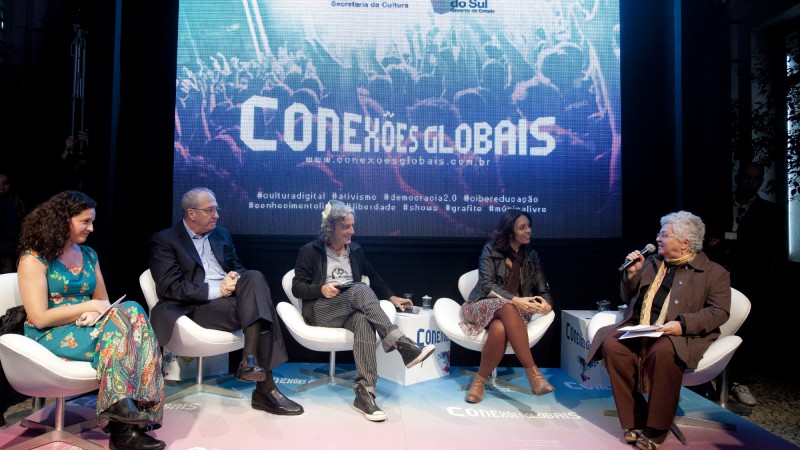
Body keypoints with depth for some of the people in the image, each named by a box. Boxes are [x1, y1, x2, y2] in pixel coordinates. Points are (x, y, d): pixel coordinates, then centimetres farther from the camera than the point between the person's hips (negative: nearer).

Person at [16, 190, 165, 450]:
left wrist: (96, 314, -8)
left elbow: (103, 300, 16)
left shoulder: (88, 255, 15)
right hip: (51, 335, -6)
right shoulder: (34, 259, -4)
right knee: (126, 317, -31)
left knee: (133, 312, -28)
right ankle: (120, 403, -29)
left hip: (87, 328, 6)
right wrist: (89, 307, -13)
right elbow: (39, 318, -11)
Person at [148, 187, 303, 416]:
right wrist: (215, 290, -20)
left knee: (255, 277, -29)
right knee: (258, 309, -30)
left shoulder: (222, 234, 20)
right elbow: (170, 287, -10)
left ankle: (250, 360, -33)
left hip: (230, 295, 6)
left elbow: (238, 267, 20)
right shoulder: (164, 241, 1)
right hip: (197, 305, -6)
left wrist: (234, 277, -6)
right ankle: (266, 389, -29)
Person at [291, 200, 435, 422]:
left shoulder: (355, 250, 19)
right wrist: (321, 289, -16)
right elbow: (297, 287, 1)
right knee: (361, 290, -33)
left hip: (351, 311, 3)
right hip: (321, 311, -3)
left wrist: (392, 297, 15)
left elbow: (374, 278, 26)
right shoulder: (310, 251, 5)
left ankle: (364, 392, -43)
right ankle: (403, 345, -42)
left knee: (364, 321, -37)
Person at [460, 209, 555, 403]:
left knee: (500, 330, -38)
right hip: (485, 306, -2)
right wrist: (515, 300, -26)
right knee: (507, 307, -41)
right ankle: (532, 372, -39)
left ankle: (480, 380, -21)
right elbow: (486, 285, -11)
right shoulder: (490, 250, 2)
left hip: (517, 311, 2)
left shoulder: (531, 255, 14)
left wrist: (546, 304, -16)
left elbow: (544, 290, 10)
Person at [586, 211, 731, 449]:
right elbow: (628, 298, 25)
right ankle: (634, 423, -16)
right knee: (612, 345, -28)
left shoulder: (713, 272, 8)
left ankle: (655, 430, -21)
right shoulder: (652, 262, 22)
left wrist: (683, 323, -20)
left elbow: (720, 311, -4)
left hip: (678, 335, -4)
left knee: (663, 352, -39)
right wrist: (632, 273, 6)